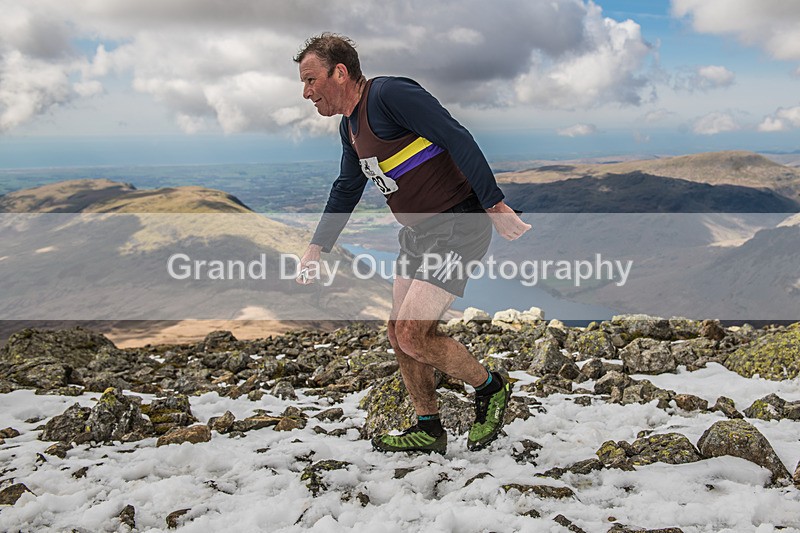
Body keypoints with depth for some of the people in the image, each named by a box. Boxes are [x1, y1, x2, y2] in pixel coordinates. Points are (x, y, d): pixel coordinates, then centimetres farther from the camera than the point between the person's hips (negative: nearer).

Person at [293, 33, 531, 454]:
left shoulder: (390, 93, -16)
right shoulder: (350, 125, 14)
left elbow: (458, 139, -21)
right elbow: (346, 190, 26)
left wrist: (494, 205, -26)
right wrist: (317, 248, 25)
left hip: (458, 225, -10)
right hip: (418, 231, 10)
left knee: (412, 333, -13)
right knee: (399, 332, 9)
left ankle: (490, 389, 11)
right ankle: (428, 431, 22)